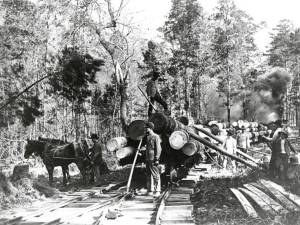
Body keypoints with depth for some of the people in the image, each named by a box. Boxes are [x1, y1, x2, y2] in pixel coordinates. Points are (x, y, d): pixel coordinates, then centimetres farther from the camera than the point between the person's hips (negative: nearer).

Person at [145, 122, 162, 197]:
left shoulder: (156, 137, -9)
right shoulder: (147, 137, 15)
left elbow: (158, 148, -12)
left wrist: (156, 159, -16)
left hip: (153, 159, -8)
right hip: (147, 159, 8)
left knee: (155, 175, -4)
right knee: (149, 175, 10)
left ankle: (157, 191, 0)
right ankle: (150, 190, 15)